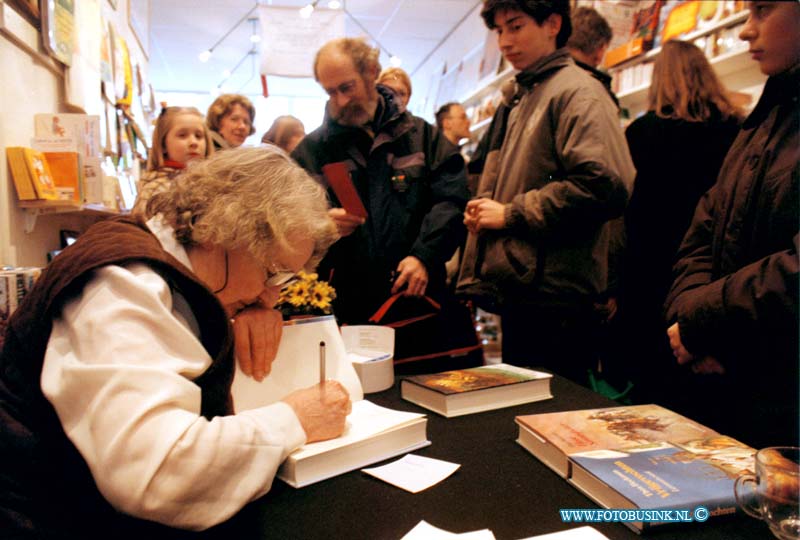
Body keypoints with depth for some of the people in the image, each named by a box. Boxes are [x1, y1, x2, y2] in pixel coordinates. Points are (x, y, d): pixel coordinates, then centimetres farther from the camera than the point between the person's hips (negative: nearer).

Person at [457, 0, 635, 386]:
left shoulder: (577, 92, -8)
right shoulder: (520, 97, 19)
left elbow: (604, 185, -23)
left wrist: (512, 214, -15)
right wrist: (483, 208, 8)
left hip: (554, 300, -9)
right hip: (517, 292, 9)